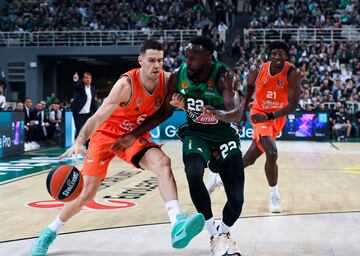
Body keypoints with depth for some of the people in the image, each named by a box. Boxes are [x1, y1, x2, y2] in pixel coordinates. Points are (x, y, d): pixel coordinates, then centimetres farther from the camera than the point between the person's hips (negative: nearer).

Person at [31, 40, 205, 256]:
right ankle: (49, 234, 21)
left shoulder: (167, 80, -14)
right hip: (107, 134, -3)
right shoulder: (126, 84, -29)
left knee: (163, 162, -27)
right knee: (87, 192, -3)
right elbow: (97, 118, -34)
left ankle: (177, 225, -41)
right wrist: (79, 142, -51)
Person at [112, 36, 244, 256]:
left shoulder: (224, 77, -24)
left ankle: (224, 232, 26)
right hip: (196, 134, 2)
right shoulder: (180, 75, -12)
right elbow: (165, 112, 1)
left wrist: (220, 114, -62)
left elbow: (237, 113, -38)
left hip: (225, 136, -1)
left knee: (237, 199, -10)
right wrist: (134, 135, -1)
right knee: (194, 175, -31)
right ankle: (214, 234, -12)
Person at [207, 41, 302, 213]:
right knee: (271, 153, -25)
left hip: (277, 118, 2)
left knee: (249, 159, 11)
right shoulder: (258, 71, -17)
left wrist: (269, 116, -37)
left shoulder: (292, 74, -22)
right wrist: (243, 109, 10)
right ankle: (274, 196, -5)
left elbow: (292, 106, -25)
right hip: (260, 115, -2)